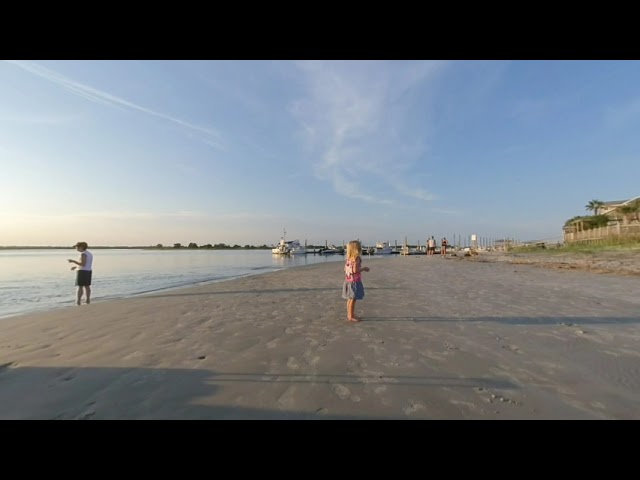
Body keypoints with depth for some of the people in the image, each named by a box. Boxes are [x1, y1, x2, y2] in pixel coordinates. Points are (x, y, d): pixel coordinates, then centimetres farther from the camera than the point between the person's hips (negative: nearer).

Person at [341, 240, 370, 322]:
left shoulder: (348, 258, 7)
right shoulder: (357, 258, -17)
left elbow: (345, 269, 10)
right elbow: (355, 270, -24)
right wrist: (364, 269, -9)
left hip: (348, 280, 9)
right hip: (355, 281, -9)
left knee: (350, 299, 17)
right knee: (353, 299, -2)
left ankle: (349, 314, 27)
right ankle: (351, 316, 3)